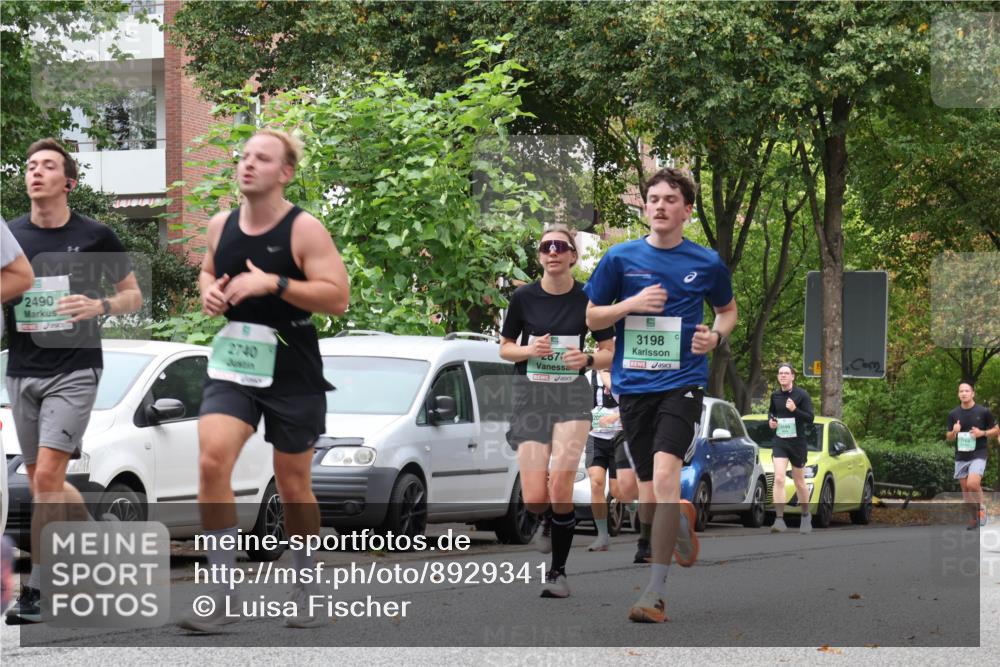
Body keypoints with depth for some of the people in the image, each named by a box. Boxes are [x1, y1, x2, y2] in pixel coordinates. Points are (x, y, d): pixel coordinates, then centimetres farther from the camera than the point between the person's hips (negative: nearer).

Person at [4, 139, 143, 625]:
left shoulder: (95, 237, -1)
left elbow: (133, 295, 8)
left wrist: (99, 306, -13)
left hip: (74, 370, -5)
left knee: (46, 477, -16)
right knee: (42, 482, 10)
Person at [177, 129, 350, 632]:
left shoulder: (304, 230, -10)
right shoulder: (220, 226, 5)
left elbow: (338, 297, -16)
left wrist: (273, 283, -24)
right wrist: (209, 291, 1)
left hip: (292, 372, -3)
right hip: (231, 364, 3)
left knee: (293, 484, 8)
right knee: (212, 460, -19)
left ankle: (304, 595, 28)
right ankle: (221, 596, -14)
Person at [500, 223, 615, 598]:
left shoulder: (588, 298, -1)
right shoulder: (524, 297, -1)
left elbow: (610, 353, 6)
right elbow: (505, 348, 9)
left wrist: (587, 360, -15)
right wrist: (529, 349, -12)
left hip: (572, 396, -1)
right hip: (530, 396, 1)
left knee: (561, 488, -18)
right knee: (535, 500, -7)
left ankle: (558, 572, -3)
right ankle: (545, 524, 31)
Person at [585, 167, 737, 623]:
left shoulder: (707, 263, 3)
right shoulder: (621, 257, 2)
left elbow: (727, 309, 21)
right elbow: (592, 317, 8)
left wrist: (717, 335, -1)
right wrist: (632, 304, -10)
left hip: (682, 382, -2)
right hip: (633, 383, 2)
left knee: (665, 474, -22)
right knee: (648, 491, 7)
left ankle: (655, 593, -22)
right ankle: (682, 521, 46)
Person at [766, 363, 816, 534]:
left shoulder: (802, 395, -7)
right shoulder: (775, 396, 4)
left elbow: (810, 419, -10)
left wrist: (795, 410, -26)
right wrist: (770, 421, 0)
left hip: (797, 443, -2)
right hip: (780, 443, 2)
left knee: (800, 482, 10)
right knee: (779, 479, -15)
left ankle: (806, 516, 32)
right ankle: (779, 520, -18)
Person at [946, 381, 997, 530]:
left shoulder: (983, 411, -4)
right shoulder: (953, 414, 5)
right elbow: (948, 438, 11)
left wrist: (982, 433, -14)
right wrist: (954, 432, -12)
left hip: (978, 455, -4)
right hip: (961, 457, 4)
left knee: (972, 484, -24)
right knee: (965, 491, 6)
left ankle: (981, 508, 0)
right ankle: (975, 519, 21)